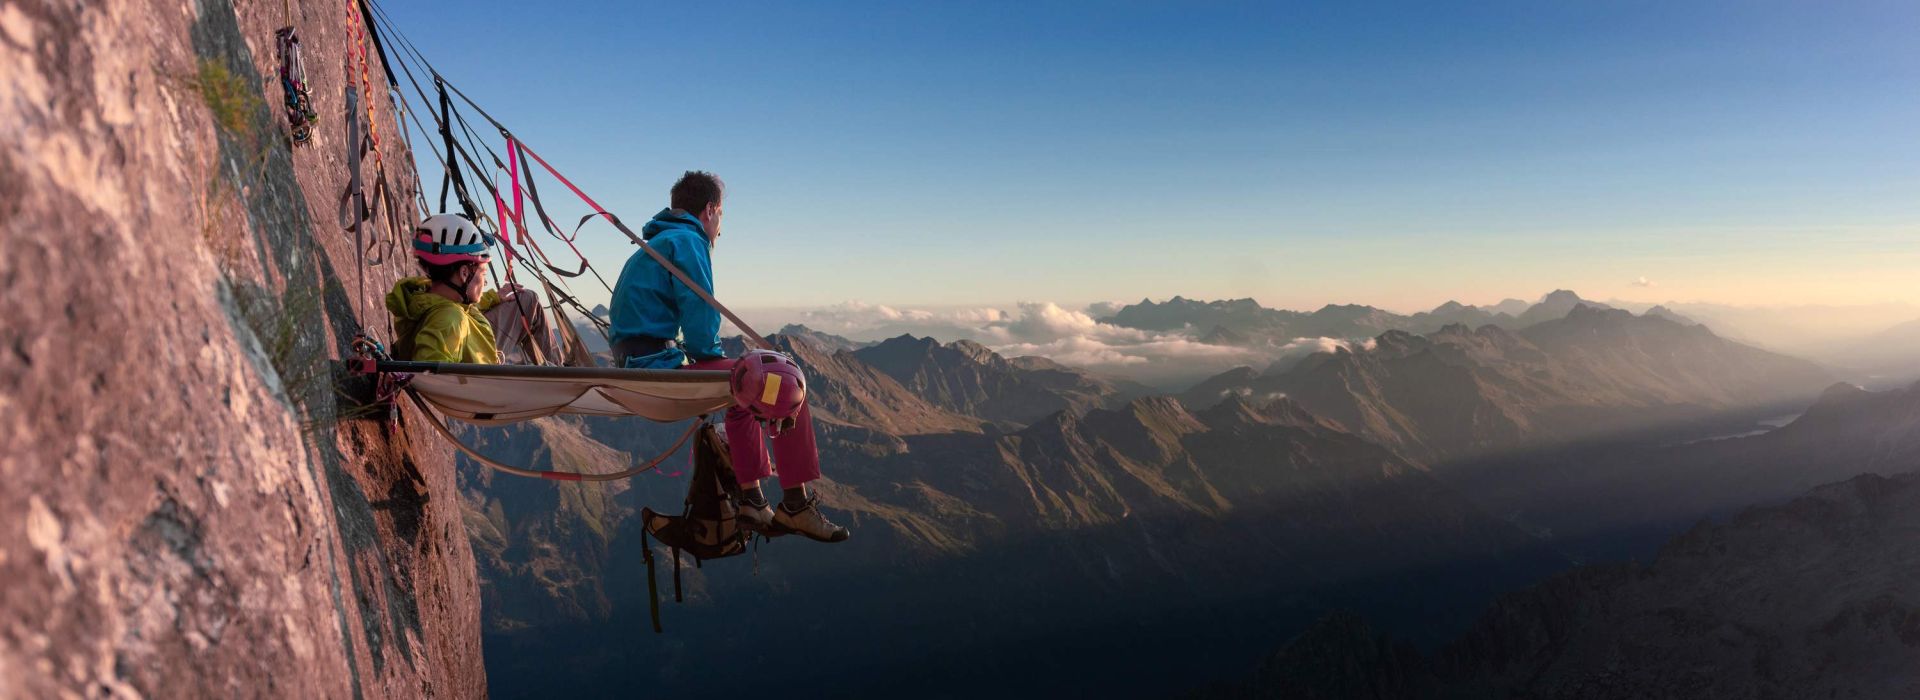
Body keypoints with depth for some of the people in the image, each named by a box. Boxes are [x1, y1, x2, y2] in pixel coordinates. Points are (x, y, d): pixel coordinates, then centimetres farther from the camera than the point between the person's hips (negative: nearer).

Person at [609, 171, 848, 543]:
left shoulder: (653, 245, 24)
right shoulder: (688, 241, -6)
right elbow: (701, 321, -16)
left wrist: (708, 357, 20)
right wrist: (714, 356, 3)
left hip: (636, 365, 11)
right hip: (660, 366, -11)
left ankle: (752, 500, 25)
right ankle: (796, 505, -5)